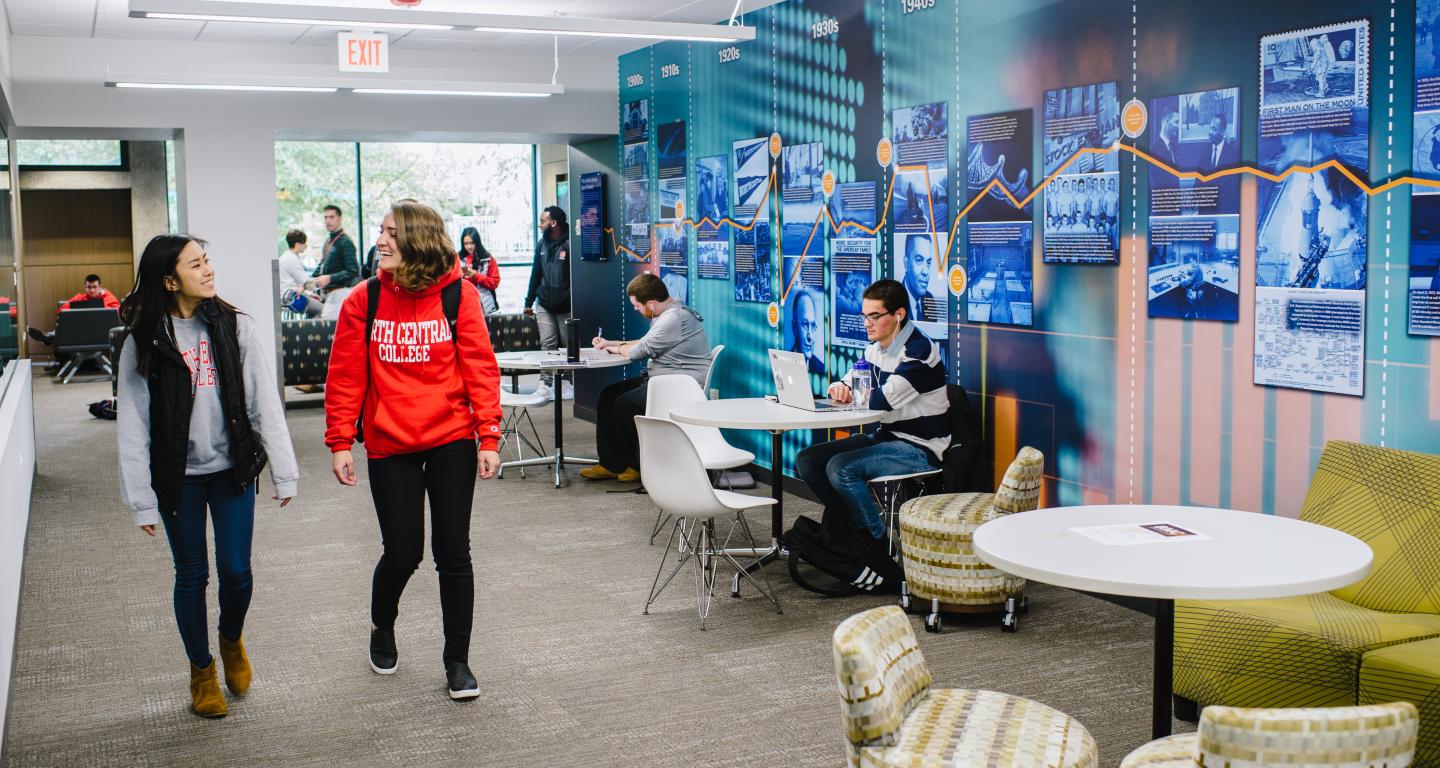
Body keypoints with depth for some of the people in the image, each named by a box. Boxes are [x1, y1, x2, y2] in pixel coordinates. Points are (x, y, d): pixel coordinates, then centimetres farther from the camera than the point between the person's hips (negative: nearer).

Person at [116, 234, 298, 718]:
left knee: (236, 570, 2)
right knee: (191, 574, 8)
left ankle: (232, 641, 34)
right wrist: (140, 498, -8)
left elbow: (265, 403, -4)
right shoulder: (144, 341, -7)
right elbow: (132, 424, -5)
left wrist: (283, 472, -6)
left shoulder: (235, 328, -4)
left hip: (232, 468, 1)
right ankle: (201, 670, 28)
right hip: (178, 476, -1)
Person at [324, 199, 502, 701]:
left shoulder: (458, 295, -4)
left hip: (452, 443, 0)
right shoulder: (364, 300, -1)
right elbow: (345, 376, 1)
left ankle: (457, 660, 18)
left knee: (453, 553, 4)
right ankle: (382, 628, 38)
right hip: (390, 447, 1)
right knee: (402, 554, 6)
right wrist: (340, 442, -3)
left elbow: (480, 368, -4)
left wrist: (488, 437, -8)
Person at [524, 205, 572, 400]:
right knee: (547, 344, 2)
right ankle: (545, 383, 3)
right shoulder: (542, 244, 10)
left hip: (566, 305, -5)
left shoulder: (569, 244, -9)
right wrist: (529, 302, 14)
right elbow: (536, 274, 15)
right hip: (544, 305, 5)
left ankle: (567, 381, 15)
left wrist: (569, 297, -17)